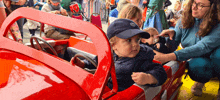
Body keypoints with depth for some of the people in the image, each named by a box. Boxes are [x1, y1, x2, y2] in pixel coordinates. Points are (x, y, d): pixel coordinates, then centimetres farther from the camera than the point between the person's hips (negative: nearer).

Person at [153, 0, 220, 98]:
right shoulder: (185, 19, -8)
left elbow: (202, 47, -37)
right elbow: (174, 44, -2)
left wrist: (167, 57, -47)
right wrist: (172, 34, -27)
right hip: (197, 61, 2)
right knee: (195, 65, -34)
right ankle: (201, 80, 6)